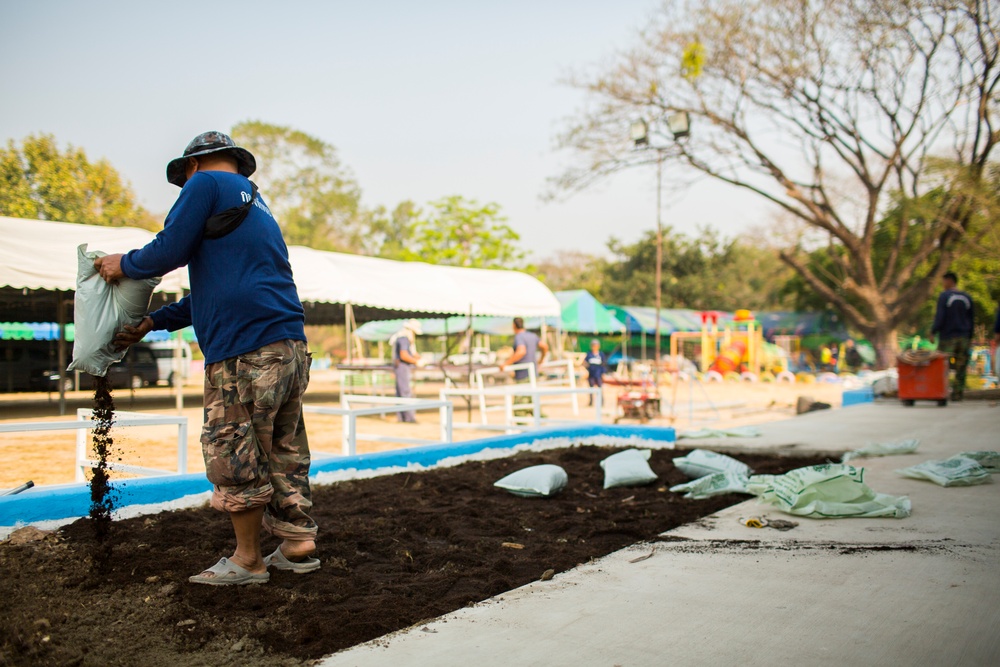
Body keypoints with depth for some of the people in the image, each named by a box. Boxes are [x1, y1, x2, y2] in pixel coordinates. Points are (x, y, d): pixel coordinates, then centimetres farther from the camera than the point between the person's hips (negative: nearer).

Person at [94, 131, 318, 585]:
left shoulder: (206, 184, 3)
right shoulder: (256, 203, 30)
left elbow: (171, 250, -6)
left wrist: (124, 265, 15)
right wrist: (152, 322, 31)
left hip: (243, 352, -9)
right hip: (290, 346, 9)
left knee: (234, 457, 1)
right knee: (284, 450, 14)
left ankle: (247, 560, 10)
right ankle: (298, 544, 20)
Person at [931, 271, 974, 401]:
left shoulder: (944, 296, -8)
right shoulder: (967, 298, 10)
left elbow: (940, 317, -14)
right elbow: (971, 320, 14)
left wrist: (933, 331, -6)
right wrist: (969, 338, 21)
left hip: (947, 338, -5)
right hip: (963, 337, 5)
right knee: (961, 368, 6)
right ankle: (957, 393, 4)